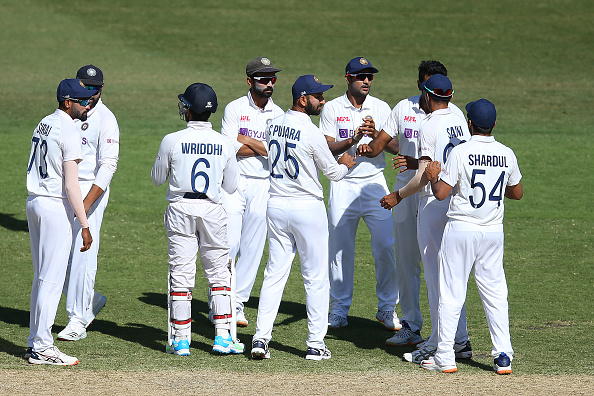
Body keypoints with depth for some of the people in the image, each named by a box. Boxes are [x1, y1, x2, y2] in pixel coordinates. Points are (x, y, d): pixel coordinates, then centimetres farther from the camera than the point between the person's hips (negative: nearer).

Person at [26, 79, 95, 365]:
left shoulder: (43, 125, 12)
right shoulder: (68, 132, -15)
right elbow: (71, 184, -19)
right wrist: (84, 226, -17)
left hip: (34, 202, 9)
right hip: (56, 205, -9)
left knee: (41, 277, 14)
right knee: (51, 278, -5)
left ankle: (35, 342, 17)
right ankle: (42, 348, -4)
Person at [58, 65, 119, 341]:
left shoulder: (105, 119, -10)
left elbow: (108, 166, -16)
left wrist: (87, 203, -25)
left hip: (91, 190, -7)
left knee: (82, 256, -8)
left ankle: (77, 321, -3)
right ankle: (91, 300, 26)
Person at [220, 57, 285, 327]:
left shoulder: (278, 115, 8)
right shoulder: (235, 109, 0)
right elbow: (230, 147, -12)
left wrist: (245, 140, -10)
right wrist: (263, 147, -7)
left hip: (263, 186, 3)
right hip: (234, 183, -3)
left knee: (253, 247, 3)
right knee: (228, 243, -10)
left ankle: (238, 303, 12)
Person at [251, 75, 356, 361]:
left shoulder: (273, 125, 5)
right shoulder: (310, 132, -16)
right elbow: (333, 172, -8)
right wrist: (346, 165, 16)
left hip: (276, 206, 6)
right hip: (308, 207, -6)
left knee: (275, 273, 9)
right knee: (316, 277, 3)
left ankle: (261, 338, 1)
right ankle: (315, 344, 5)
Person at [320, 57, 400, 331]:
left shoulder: (381, 108, 6)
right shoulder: (332, 108, 2)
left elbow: (396, 146, -2)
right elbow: (328, 148, -5)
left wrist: (375, 134, -20)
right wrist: (354, 139, -22)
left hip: (375, 184, 1)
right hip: (343, 184, -1)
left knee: (386, 246, -5)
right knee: (340, 248, 2)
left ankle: (387, 308, 6)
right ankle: (339, 311, 13)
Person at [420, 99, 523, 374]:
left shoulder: (460, 153, -12)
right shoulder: (506, 155, 1)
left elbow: (441, 194, -13)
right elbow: (517, 193, 13)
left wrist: (433, 176, 6)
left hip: (461, 230, -4)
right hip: (494, 231, 4)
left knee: (451, 294, 2)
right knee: (495, 294, 10)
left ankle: (445, 358, 3)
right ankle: (503, 356, 5)